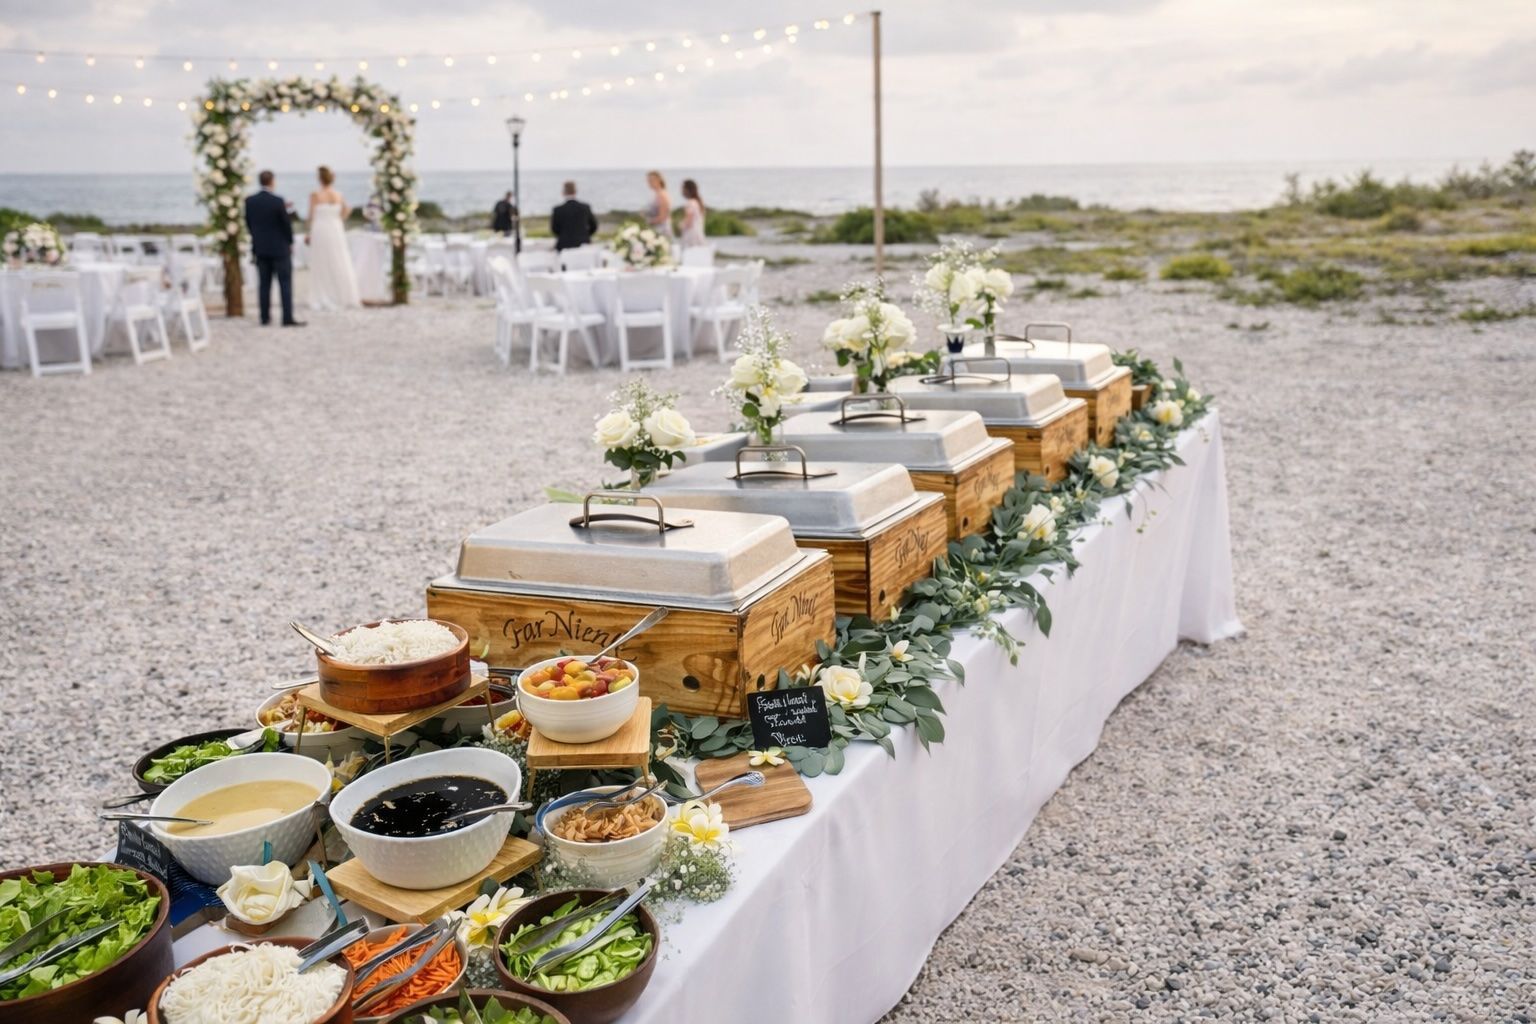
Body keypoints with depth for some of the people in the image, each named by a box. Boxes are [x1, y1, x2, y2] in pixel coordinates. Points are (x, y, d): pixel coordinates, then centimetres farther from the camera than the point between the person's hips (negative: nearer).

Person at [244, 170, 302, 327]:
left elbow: (248, 223, 7)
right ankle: (288, 318, -5)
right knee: (285, 283, -1)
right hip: (279, 248, -5)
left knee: (264, 284, 9)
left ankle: (265, 317, 11)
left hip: (260, 248, 5)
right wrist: (290, 242, 5)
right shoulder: (277, 201, -15)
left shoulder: (249, 201, -1)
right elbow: (286, 223, -9)